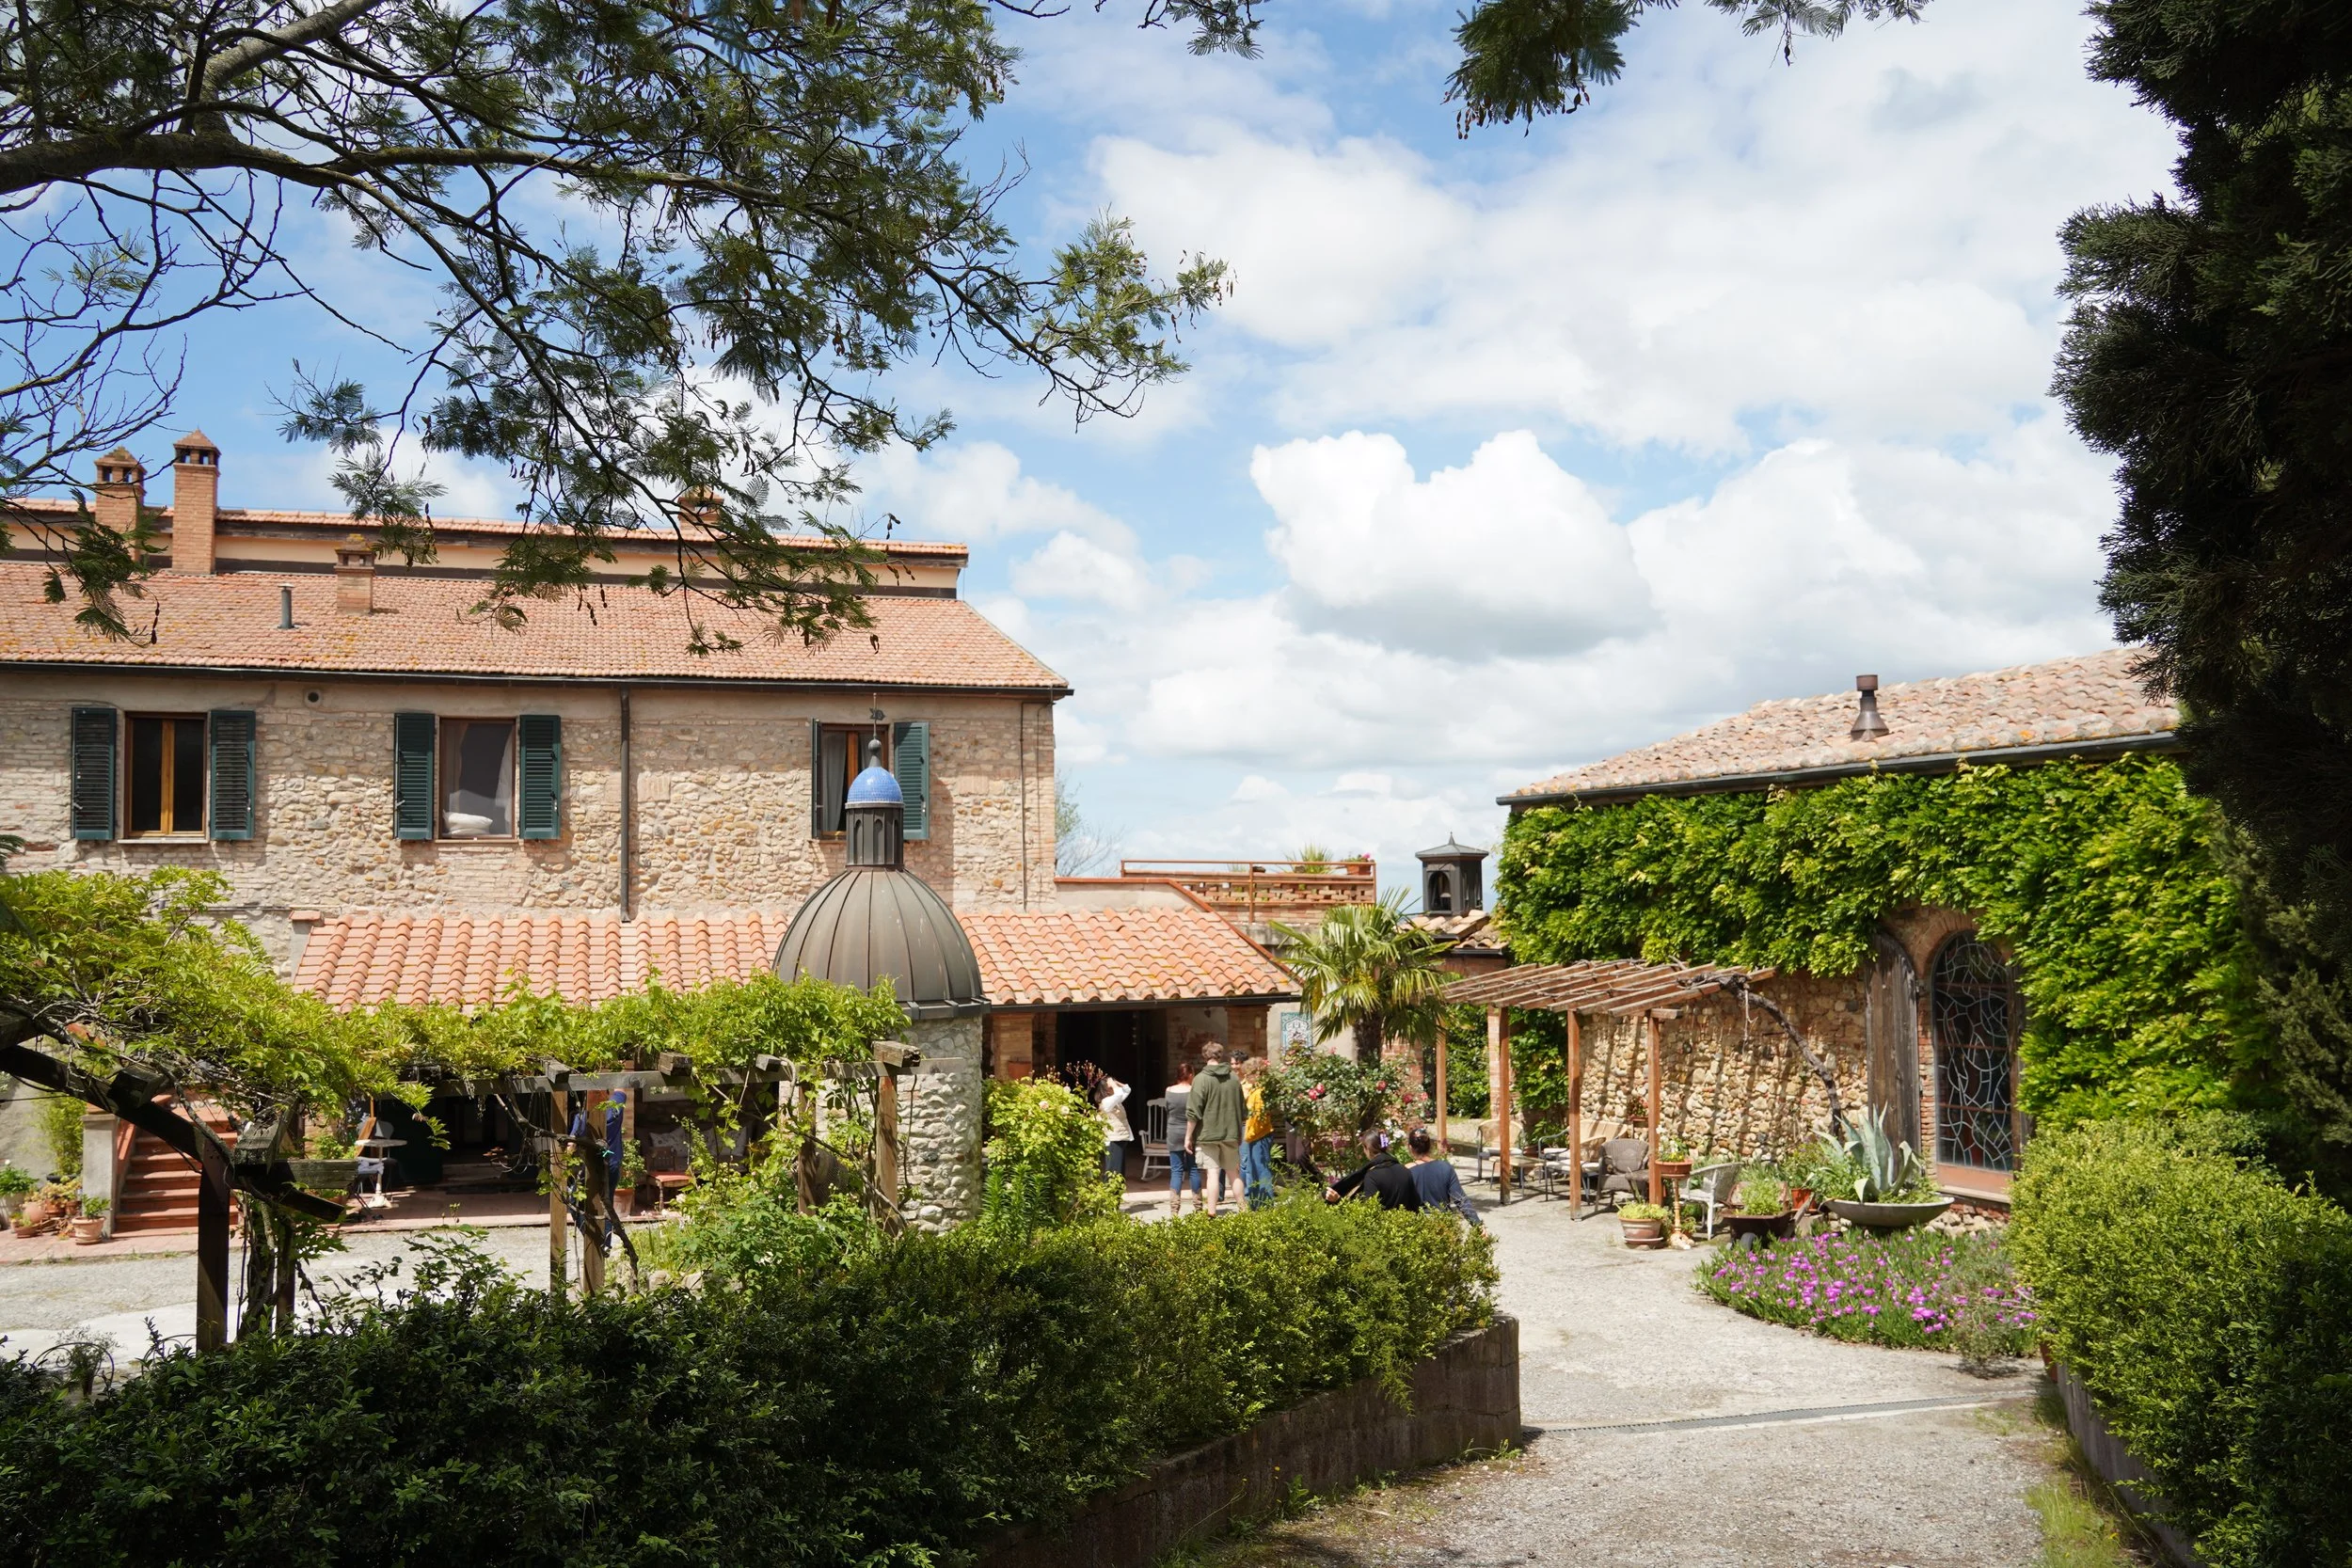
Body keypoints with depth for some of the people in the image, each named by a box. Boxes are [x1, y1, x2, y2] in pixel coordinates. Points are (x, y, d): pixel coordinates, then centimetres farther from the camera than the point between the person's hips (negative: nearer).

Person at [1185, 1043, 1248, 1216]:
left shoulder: (1201, 1079, -10)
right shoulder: (1234, 1079, 4)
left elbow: (1193, 1113, -13)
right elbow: (1243, 1110, 13)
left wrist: (1188, 1137, -6)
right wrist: (1238, 1130, 27)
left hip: (1208, 1135, -4)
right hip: (1231, 1135, 4)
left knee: (1213, 1174, -4)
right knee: (1234, 1173, 14)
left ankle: (1212, 1214, -5)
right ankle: (1241, 1210, 17)